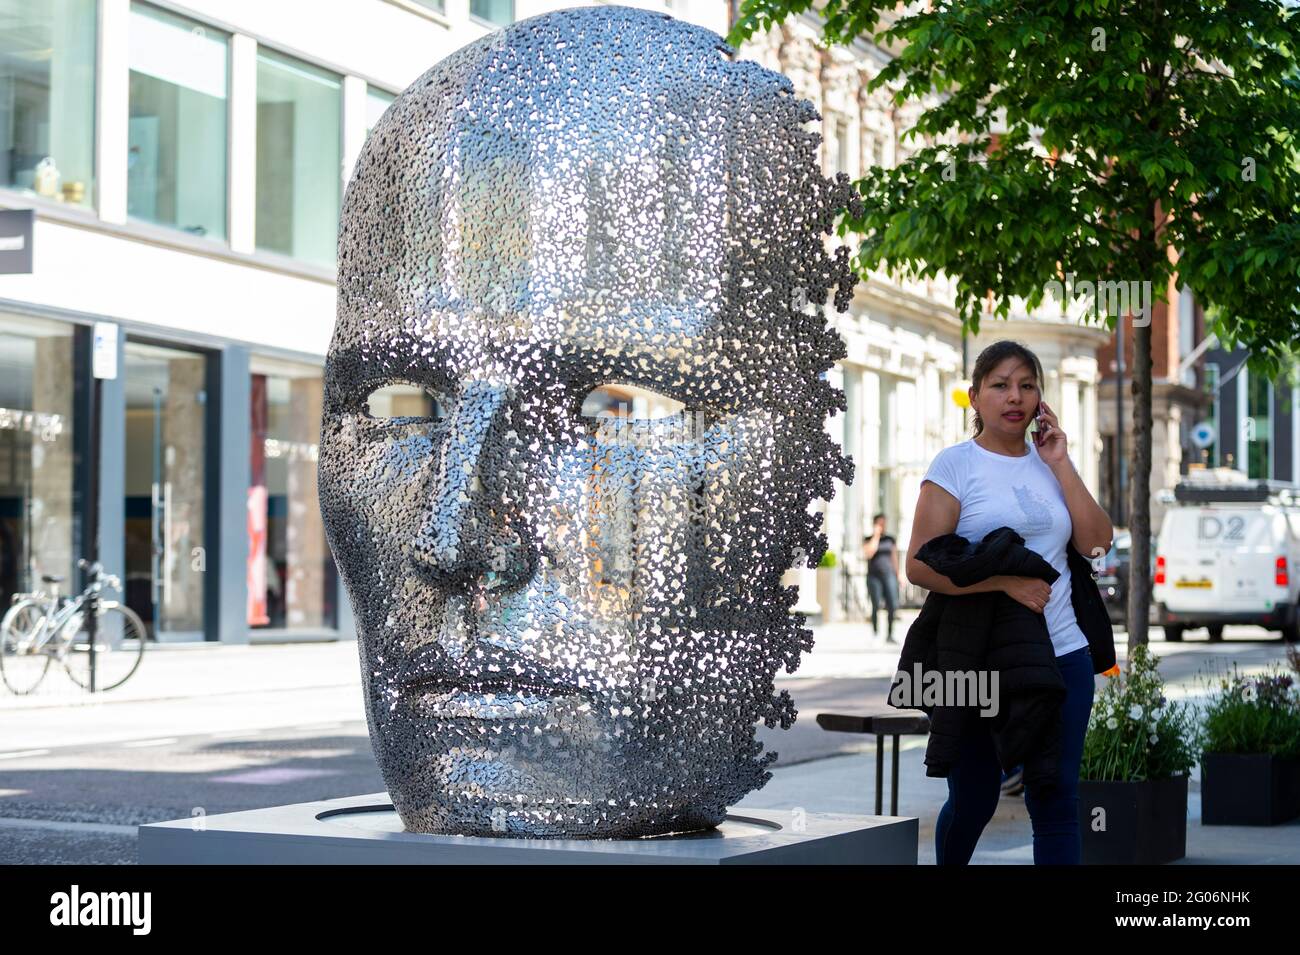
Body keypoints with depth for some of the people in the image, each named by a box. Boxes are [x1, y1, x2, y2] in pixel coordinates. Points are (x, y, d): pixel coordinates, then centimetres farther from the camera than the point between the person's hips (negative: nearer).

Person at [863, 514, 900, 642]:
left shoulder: (890, 540, 15)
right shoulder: (868, 540, 6)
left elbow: (894, 558, 19)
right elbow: (869, 553, -13)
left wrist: (898, 575, 14)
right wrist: (876, 536, -8)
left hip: (889, 575, 2)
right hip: (874, 576, -2)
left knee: (892, 605, -10)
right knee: (876, 607, -3)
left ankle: (890, 634, -5)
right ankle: (875, 634, 5)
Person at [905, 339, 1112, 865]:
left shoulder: (1048, 462, 12)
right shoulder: (955, 464, -3)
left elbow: (1096, 542, 1)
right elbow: (920, 565, -12)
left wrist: (1060, 463, -2)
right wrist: (1007, 583, -20)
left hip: (1063, 654, 4)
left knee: (1056, 801, -1)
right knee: (972, 801, 9)